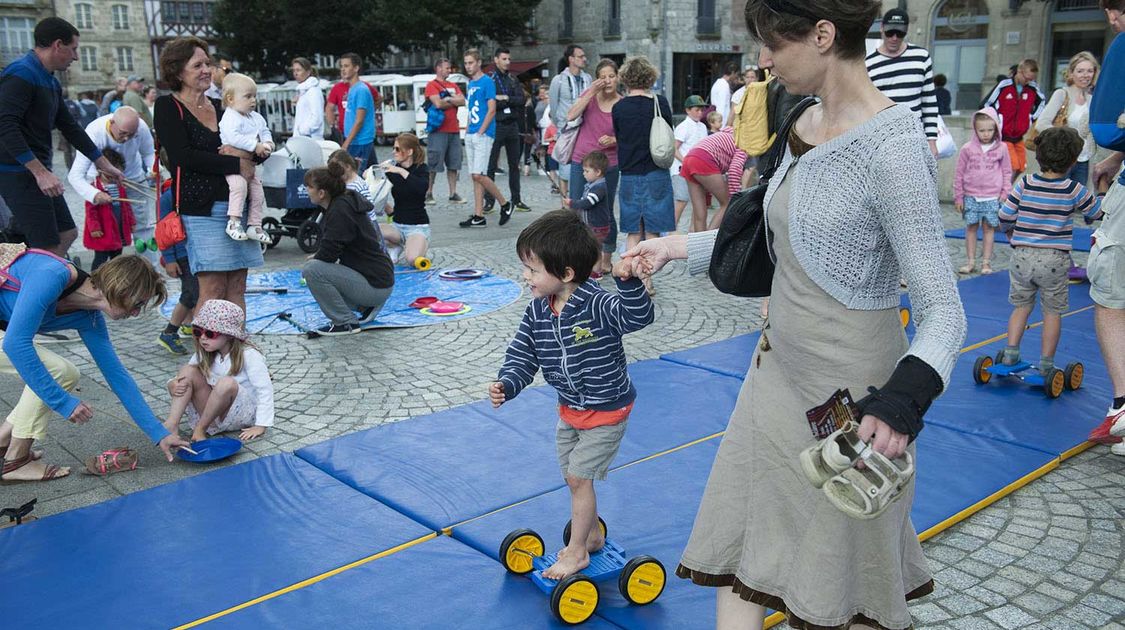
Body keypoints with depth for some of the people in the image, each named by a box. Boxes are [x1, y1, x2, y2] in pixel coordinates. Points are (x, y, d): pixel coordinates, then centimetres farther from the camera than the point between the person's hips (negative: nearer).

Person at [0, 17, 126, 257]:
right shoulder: (21, 74, -15)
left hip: (38, 171, 10)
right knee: (49, 249, -10)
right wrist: (40, 172, -27)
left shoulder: (51, 82, 15)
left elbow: (70, 127, 23)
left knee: (68, 233, 15)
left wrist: (103, 164, 26)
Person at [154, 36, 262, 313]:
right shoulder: (168, 107, 1)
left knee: (237, 286, 5)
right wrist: (236, 165, -14)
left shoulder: (220, 107, 18)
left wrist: (246, 152, -7)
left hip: (237, 205, 6)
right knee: (213, 288, -9)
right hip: (201, 207, -6)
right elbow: (183, 156, -14)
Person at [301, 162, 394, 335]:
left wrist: (310, 262, -2)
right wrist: (316, 257, 9)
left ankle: (346, 323, -8)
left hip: (375, 285, -10)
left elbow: (329, 252, -20)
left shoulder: (339, 210, -19)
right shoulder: (343, 202, 10)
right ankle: (366, 307, 17)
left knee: (311, 270, -20)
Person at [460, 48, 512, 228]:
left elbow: (492, 110, -12)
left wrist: (480, 132, -15)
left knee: (479, 175, -14)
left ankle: (505, 204, 3)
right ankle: (478, 216, 7)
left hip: (483, 135, -8)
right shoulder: (470, 84, 18)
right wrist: (467, 131, 12)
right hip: (470, 136, 8)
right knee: (475, 176, 6)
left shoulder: (487, 82, -6)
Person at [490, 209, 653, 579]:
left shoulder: (598, 305, -28)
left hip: (606, 411, -7)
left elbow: (639, 317, -38)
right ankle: (592, 535, 41)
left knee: (578, 477, -4)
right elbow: (522, 355, -4)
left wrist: (628, 282, -55)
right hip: (569, 409, 7)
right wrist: (506, 385, -23)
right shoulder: (537, 312, -8)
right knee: (574, 478, 17)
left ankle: (577, 551, 15)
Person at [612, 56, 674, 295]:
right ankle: (647, 280, 6)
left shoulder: (619, 107, -4)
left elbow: (619, 139, 8)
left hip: (629, 175, 1)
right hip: (657, 174, -1)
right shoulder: (660, 102, -5)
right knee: (652, 232, 7)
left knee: (633, 233, 10)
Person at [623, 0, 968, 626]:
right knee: (737, 555, 15)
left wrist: (903, 399, -38)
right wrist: (680, 247, 17)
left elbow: (945, 310, -21)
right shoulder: (806, 126, 4)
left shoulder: (889, 147, -22)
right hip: (780, 367, 8)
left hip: (848, 390, -8)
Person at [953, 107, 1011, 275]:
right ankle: (971, 261, 14)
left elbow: (1007, 172, 7)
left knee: (989, 228, 4)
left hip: (992, 197, 0)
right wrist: (958, 197, 2)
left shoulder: (1001, 149, 0)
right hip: (971, 196, 0)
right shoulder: (967, 148, -3)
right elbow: (959, 173, 2)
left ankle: (986, 261, 12)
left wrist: (1005, 194, 2)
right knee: (971, 227, 5)